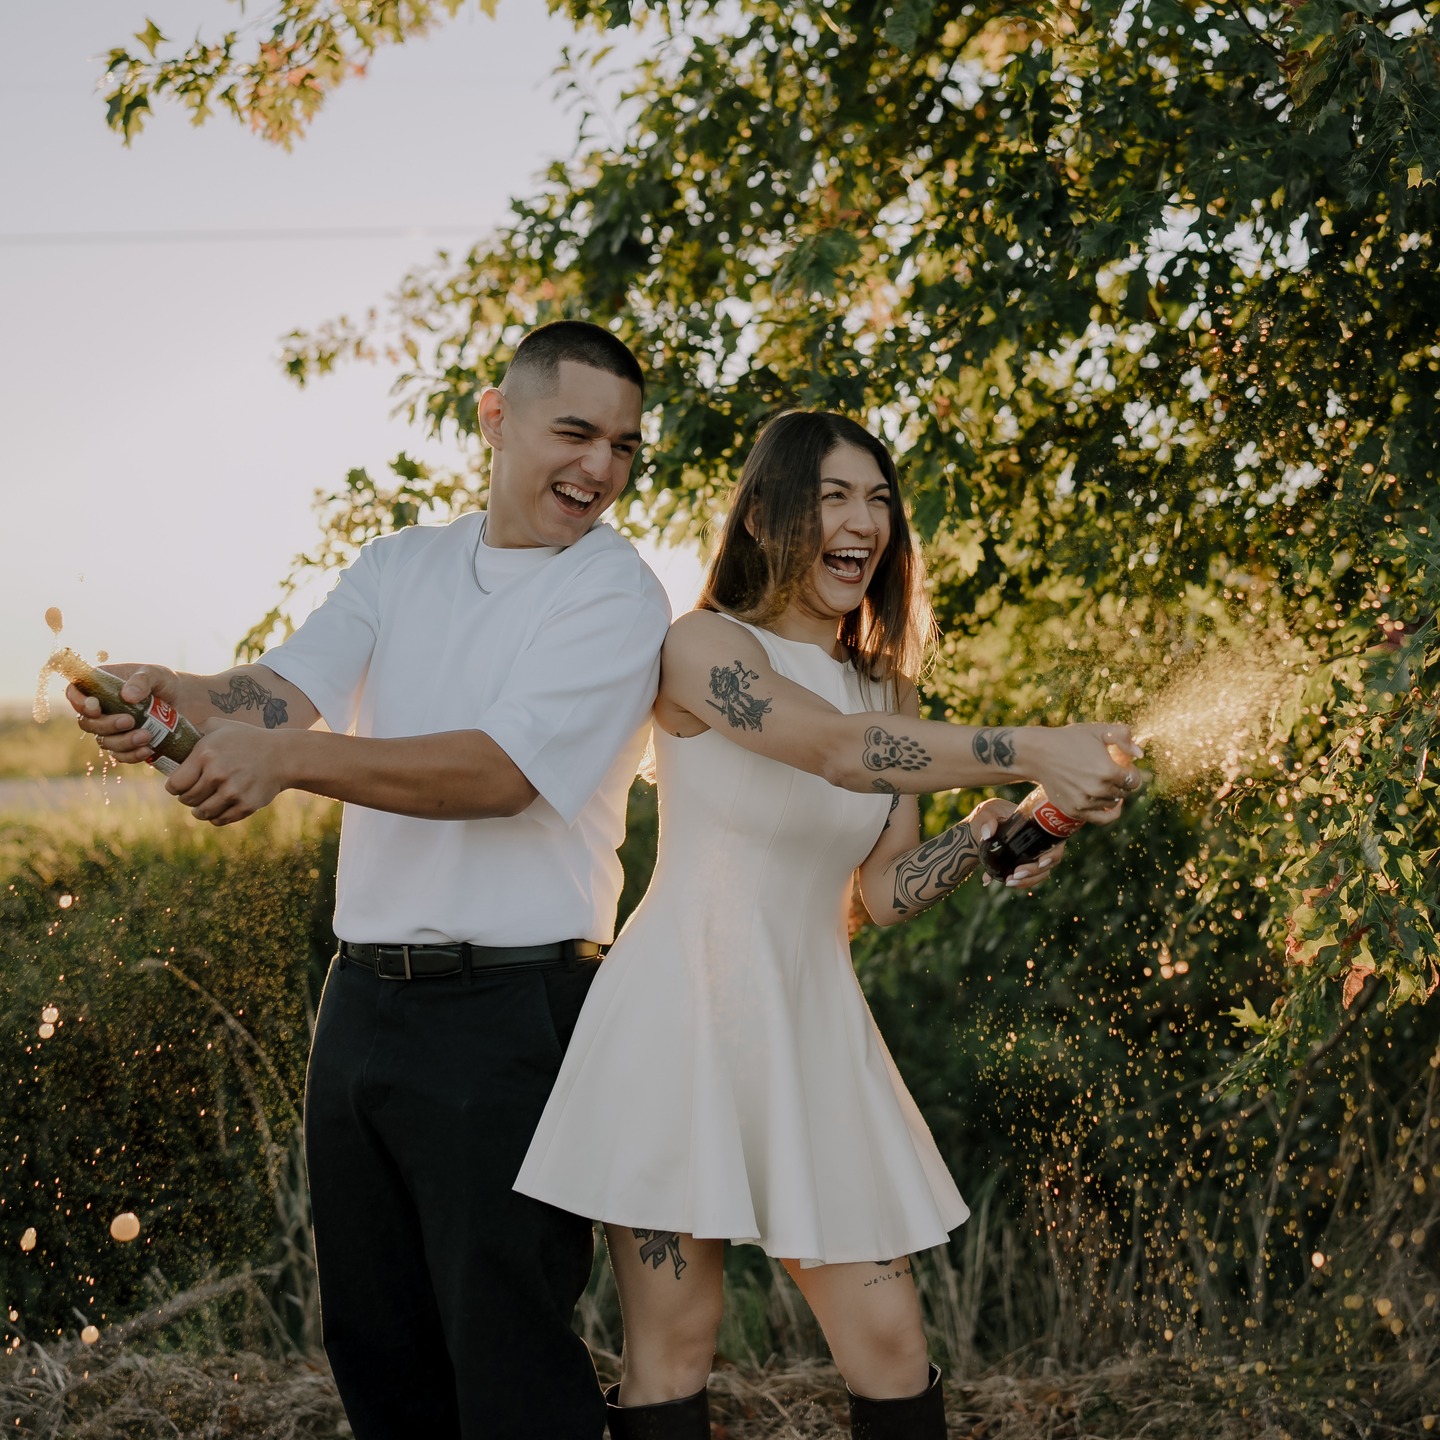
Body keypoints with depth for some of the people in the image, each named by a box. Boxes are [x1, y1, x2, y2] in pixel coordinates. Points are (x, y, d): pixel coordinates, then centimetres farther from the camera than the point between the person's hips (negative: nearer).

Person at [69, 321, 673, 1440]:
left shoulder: (617, 595, -7)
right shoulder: (402, 567, 12)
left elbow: (501, 770, -19)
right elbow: (287, 689, -2)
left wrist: (289, 760, -29)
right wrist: (171, 696, -24)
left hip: (507, 1013, -6)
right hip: (365, 999, 6)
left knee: (507, 1349, -3)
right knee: (371, 1335, 15)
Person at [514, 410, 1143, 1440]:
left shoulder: (887, 690, 14)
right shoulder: (703, 646, -6)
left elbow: (887, 891, 9)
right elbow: (839, 750, -24)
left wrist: (989, 831, -10)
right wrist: (1034, 751, -33)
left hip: (814, 1025, 6)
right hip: (684, 1012, -5)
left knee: (890, 1348, 1)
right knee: (673, 1348, -2)